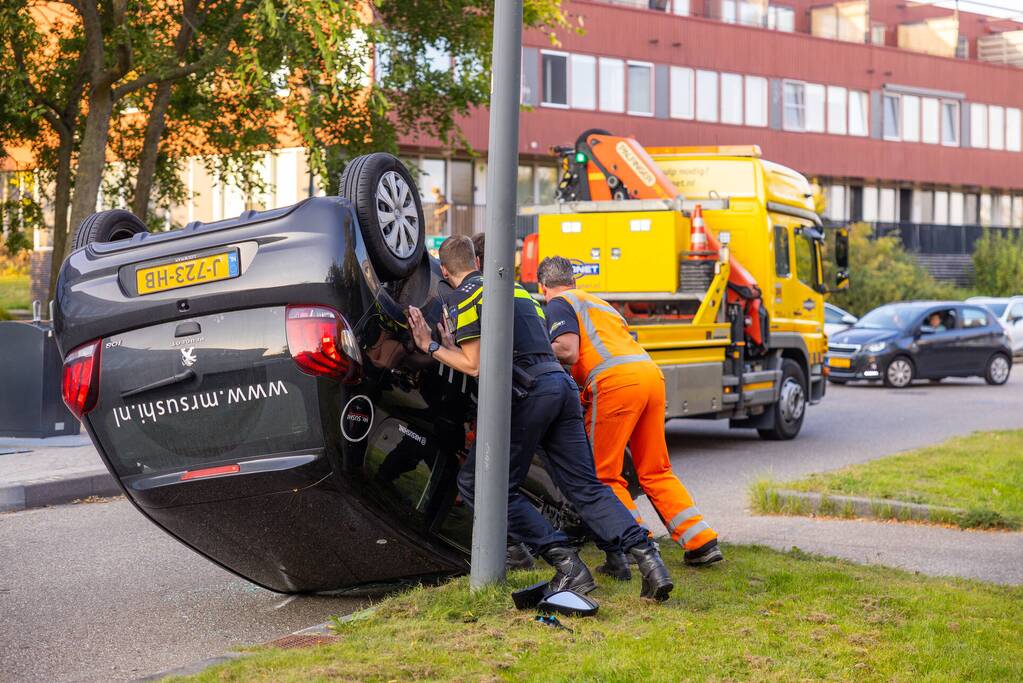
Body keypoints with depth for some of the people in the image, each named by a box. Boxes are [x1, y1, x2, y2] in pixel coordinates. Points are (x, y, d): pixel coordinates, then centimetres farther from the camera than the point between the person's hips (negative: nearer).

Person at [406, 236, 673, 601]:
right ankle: (646, 555, -10)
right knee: (586, 488, 8)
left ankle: (565, 561, -6)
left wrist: (432, 347, 7)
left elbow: (475, 367, -5)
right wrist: (453, 347, 38)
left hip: (529, 392, -8)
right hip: (562, 383, 8)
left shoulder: (467, 296, 1)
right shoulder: (515, 289, 27)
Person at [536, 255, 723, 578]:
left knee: (604, 475, 1)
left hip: (616, 381, -8)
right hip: (651, 373, 8)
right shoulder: (599, 303, 35)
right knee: (655, 471, 16)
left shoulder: (559, 304, 10)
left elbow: (568, 352, -6)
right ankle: (702, 541, 13)